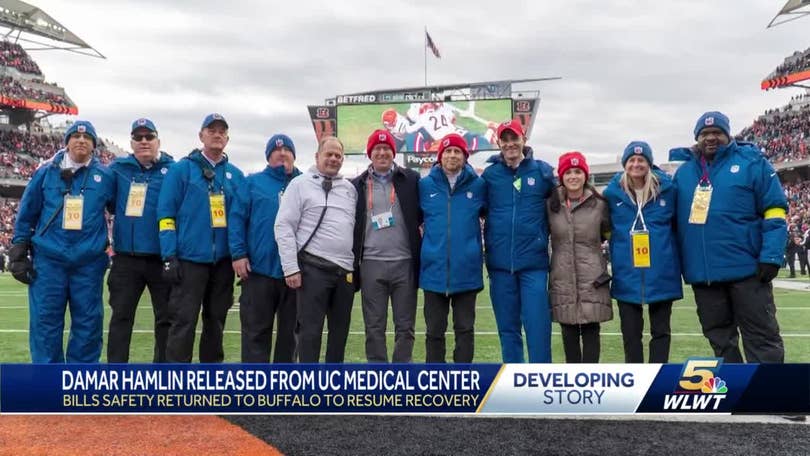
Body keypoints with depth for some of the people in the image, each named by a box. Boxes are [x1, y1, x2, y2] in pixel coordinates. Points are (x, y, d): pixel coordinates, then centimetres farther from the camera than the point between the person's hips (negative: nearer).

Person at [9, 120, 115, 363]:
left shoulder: (105, 176, 5)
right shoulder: (47, 172, 5)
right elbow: (26, 213, 7)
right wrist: (19, 252, 4)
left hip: (89, 262, 0)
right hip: (48, 260, 0)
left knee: (88, 322, 5)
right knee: (45, 320, 1)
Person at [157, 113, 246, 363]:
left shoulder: (236, 175, 11)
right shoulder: (181, 170, -1)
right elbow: (166, 213, -5)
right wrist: (169, 256, -11)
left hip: (224, 260, 4)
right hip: (190, 258, -4)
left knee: (216, 320, 13)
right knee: (184, 321, -4)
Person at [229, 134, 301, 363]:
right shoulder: (253, 182, 6)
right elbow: (237, 219, 0)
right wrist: (238, 254, -10)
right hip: (259, 269, -2)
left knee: (290, 331, 11)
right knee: (256, 331, 3)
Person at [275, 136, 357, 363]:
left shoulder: (350, 188, 15)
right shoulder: (300, 184, -1)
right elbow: (283, 226, -6)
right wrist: (291, 268, -13)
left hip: (346, 269, 5)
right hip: (314, 268, -5)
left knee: (340, 328, 12)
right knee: (310, 329, -1)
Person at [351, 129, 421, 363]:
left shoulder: (411, 179, 5)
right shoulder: (357, 185, 9)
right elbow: (350, 223, 11)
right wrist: (352, 261, 6)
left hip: (405, 263, 0)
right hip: (371, 264, 1)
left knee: (405, 326, 5)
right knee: (374, 327, 6)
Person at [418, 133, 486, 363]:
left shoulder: (478, 185, 1)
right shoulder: (425, 185, 2)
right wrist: (425, 246, 10)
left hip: (466, 270, 0)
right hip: (434, 270, 1)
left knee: (465, 329, 8)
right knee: (434, 331, 9)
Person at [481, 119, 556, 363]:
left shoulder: (542, 171, 2)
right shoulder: (489, 174, 4)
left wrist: (545, 235, 4)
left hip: (534, 262, -2)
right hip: (500, 262, 2)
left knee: (537, 324, -4)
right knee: (507, 327, 11)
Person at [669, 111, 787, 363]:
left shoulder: (751, 161, 0)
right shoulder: (684, 171, 12)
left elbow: (774, 211, -4)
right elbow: (671, 216, 18)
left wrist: (771, 256, -14)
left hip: (746, 267, -4)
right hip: (702, 272, 4)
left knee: (762, 336, 2)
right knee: (720, 338, 14)